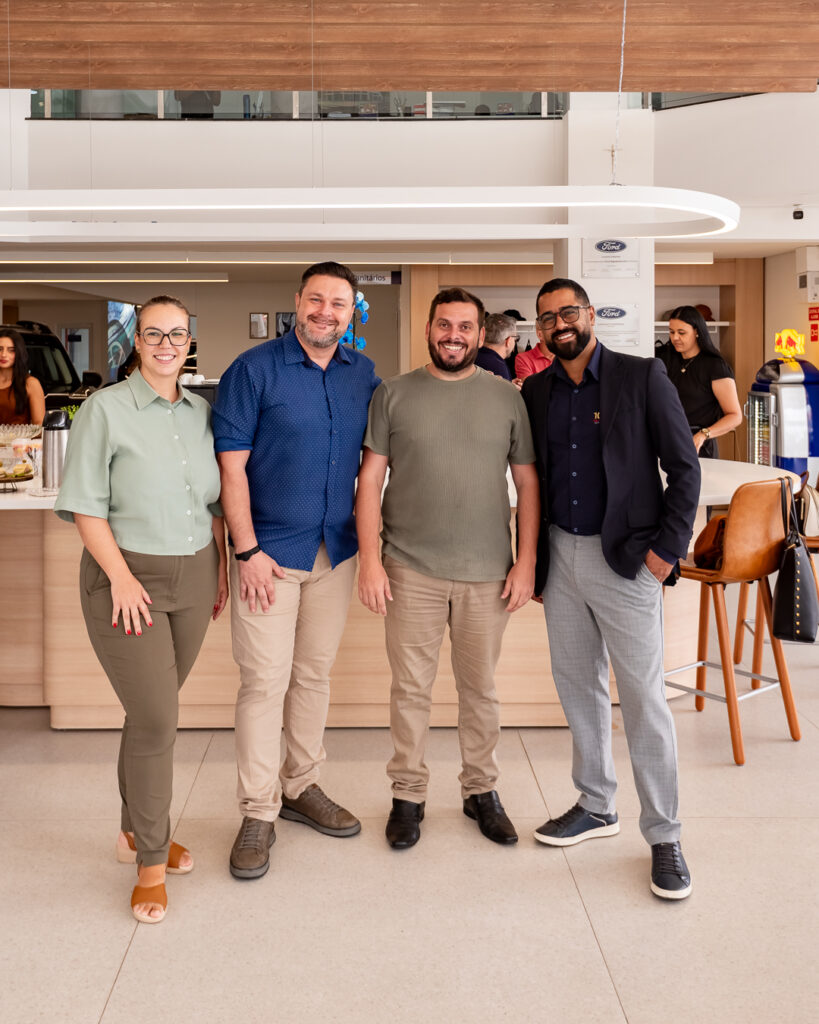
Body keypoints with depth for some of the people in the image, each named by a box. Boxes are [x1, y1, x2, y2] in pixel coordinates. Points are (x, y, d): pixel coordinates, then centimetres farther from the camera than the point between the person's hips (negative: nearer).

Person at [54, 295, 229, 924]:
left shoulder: (202, 412, 9)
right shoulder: (106, 409, -7)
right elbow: (85, 504, -9)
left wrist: (220, 567, 12)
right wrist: (121, 577, -15)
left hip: (193, 577, 5)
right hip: (127, 577, -5)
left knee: (153, 710, 13)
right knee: (156, 718, -7)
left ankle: (137, 831, 31)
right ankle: (151, 861, 9)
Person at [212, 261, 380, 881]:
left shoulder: (363, 374, 7)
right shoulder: (254, 369, -7)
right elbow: (231, 464, -10)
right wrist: (247, 550, -14)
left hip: (337, 550, 5)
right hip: (270, 551, -4)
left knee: (315, 674, 14)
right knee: (265, 681, -3)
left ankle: (301, 787, 29)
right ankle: (259, 814, 9)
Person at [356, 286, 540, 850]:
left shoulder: (507, 398, 5)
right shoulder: (393, 395, 2)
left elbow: (528, 483, 5)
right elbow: (370, 480, 1)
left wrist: (526, 562, -2)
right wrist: (370, 560, -6)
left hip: (488, 572, 1)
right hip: (411, 570, -1)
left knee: (481, 688, 12)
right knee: (411, 688, 7)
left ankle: (481, 790, 29)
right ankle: (408, 795, 22)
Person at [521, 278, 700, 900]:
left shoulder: (643, 377, -5)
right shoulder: (537, 390, 8)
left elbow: (684, 467, -5)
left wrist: (667, 549, -10)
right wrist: (531, 558, 9)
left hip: (625, 559, -5)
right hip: (559, 555, 5)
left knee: (643, 697, -2)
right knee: (578, 685, 14)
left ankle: (664, 836, 10)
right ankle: (597, 807, 29)